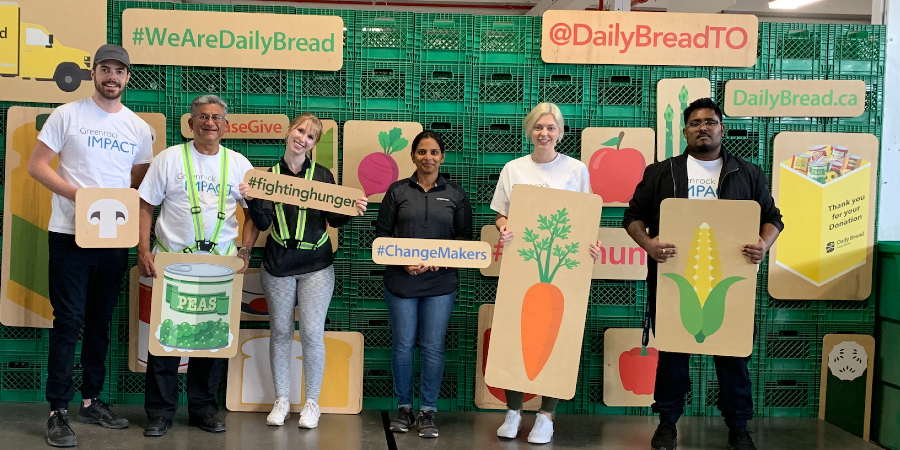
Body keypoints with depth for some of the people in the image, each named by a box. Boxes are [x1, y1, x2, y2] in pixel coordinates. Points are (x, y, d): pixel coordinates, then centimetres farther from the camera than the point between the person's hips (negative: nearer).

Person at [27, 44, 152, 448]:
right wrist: (77, 194, -16)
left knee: (101, 323, 12)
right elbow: (37, 165, -3)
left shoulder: (139, 128, 10)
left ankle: (91, 400, 24)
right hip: (70, 234, -4)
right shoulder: (67, 115, -1)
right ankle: (58, 410, 4)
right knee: (68, 322, -4)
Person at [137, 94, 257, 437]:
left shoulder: (239, 164, 6)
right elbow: (146, 206, 1)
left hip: (220, 264, 2)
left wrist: (245, 250, -2)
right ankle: (160, 411, 13)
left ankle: (203, 408, 21)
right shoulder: (169, 159, 0)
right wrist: (143, 250, -9)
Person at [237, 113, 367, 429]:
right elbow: (263, 223, -3)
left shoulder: (323, 175, 2)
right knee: (280, 331, 8)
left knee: (312, 332, -2)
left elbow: (335, 220, 2)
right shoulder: (268, 175, 3)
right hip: (278, 265, 1)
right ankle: (281, 400, 21)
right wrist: (252, 200, -19)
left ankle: (312, 402, 12)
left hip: (315, 266, -1)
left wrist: (352, 210, -17)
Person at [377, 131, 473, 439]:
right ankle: (404, 407, 21)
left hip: (440, 283, 0)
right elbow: (382, 233, 4)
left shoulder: (456, 195, 6)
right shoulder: (397, 191, 4)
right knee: (402, 344, 6)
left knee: (433, 346, 2)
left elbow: (465, 237, 6)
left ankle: (428, 411, 15)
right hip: (401, 281, 0)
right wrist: (402, 259, -12)